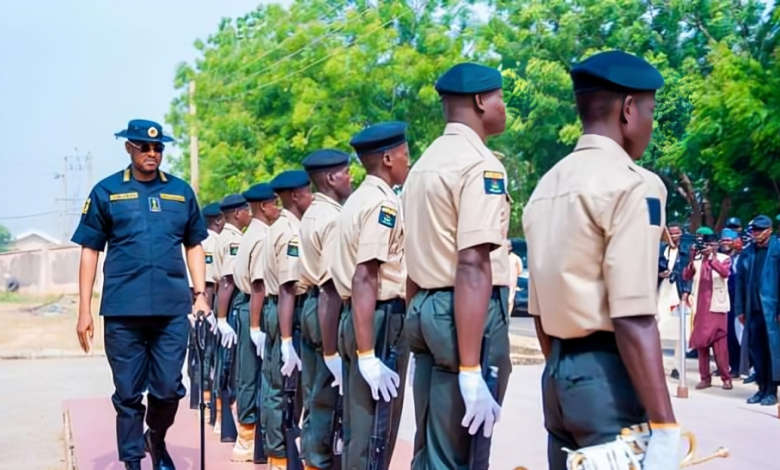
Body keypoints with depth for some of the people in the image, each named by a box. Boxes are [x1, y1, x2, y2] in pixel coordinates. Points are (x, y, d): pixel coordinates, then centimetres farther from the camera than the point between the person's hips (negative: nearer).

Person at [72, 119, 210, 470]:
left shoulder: (181, 191, 10)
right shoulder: (106, 191, 5)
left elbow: (194, 246, 16)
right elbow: (90, 251, 5)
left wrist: (200, 295, 5)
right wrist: (84, 310, 0)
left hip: (173, 309, 1)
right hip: (123, 310, -1)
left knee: (168, 389, 5)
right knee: (128, 394, 5)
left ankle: (156, 441, 33)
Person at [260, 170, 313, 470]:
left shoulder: (277, 229, 14)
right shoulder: (292, 232, -17)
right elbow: (288, 290, -23)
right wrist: (287, 339, -26)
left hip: (273, 309, 10)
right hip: (289, 313, -10)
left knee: (274, 385, 15)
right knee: (286, 389, -3)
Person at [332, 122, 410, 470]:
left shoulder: (357, 200, 16)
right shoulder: (383, 203, -14)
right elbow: (364, 279, -23)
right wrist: (367, 356, -27)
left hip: (354, 317, 10)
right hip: (381, 319, -10)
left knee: (357, 426, 15)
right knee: (375, 432, -4)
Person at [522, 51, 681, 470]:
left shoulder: (547, 185, 12)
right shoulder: (632, 184, -13)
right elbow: (633, 319, -21)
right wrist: (664, 425, -20)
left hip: (557, 374, 8)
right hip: (607, 376, -8)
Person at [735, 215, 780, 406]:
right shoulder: (747, 252, 10)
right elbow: (740, 281, 10)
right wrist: (740, 309, 5)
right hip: (753, 310, 4)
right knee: (756, 350, 7)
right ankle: (762, 388, 16)